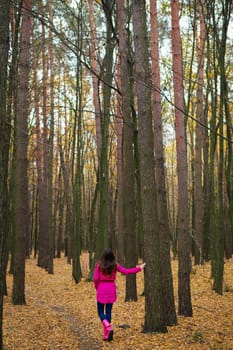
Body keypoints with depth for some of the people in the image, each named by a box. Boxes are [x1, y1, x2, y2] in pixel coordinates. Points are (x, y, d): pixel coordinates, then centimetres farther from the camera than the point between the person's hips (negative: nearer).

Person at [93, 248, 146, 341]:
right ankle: (106, 335, 15)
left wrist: (97, 288, 7)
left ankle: (108, 328, -16)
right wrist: (139, 268, 15)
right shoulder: (115, 265, -2)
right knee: (108, 311, 12)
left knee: (100, 311, 8)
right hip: (111, 289, 3)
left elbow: (96, 278, -12)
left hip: (101, 289, -3)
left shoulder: (99, 265, -9)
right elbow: (126, 271, 5)